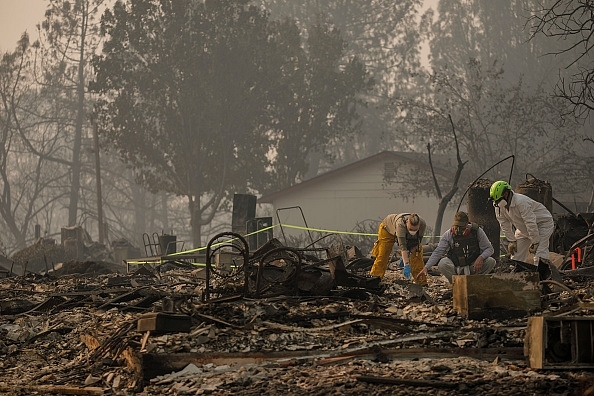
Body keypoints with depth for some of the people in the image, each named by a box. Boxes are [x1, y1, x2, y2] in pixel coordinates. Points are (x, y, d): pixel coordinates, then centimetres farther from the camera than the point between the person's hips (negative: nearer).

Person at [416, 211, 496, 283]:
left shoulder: (477, 231, -8)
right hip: (456, 268, -1)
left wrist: (481, 258, -26)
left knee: (491, 261, -24)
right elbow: (437, 252, -9)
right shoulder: (449, 234, -8)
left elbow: (489, 249, -3)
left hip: (473, 267, 1)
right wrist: (426, 267, -21)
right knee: (442, 263, -32)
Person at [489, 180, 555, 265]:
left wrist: (535, 243, -29)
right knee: (516, 256, 3)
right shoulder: (499, 206, -12)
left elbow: (531, 224, -33)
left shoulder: (521, 202, -36)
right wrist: (511, 241, -7)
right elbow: (505, 225, -3)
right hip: (523, 229, 8)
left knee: (540, 255, -22)